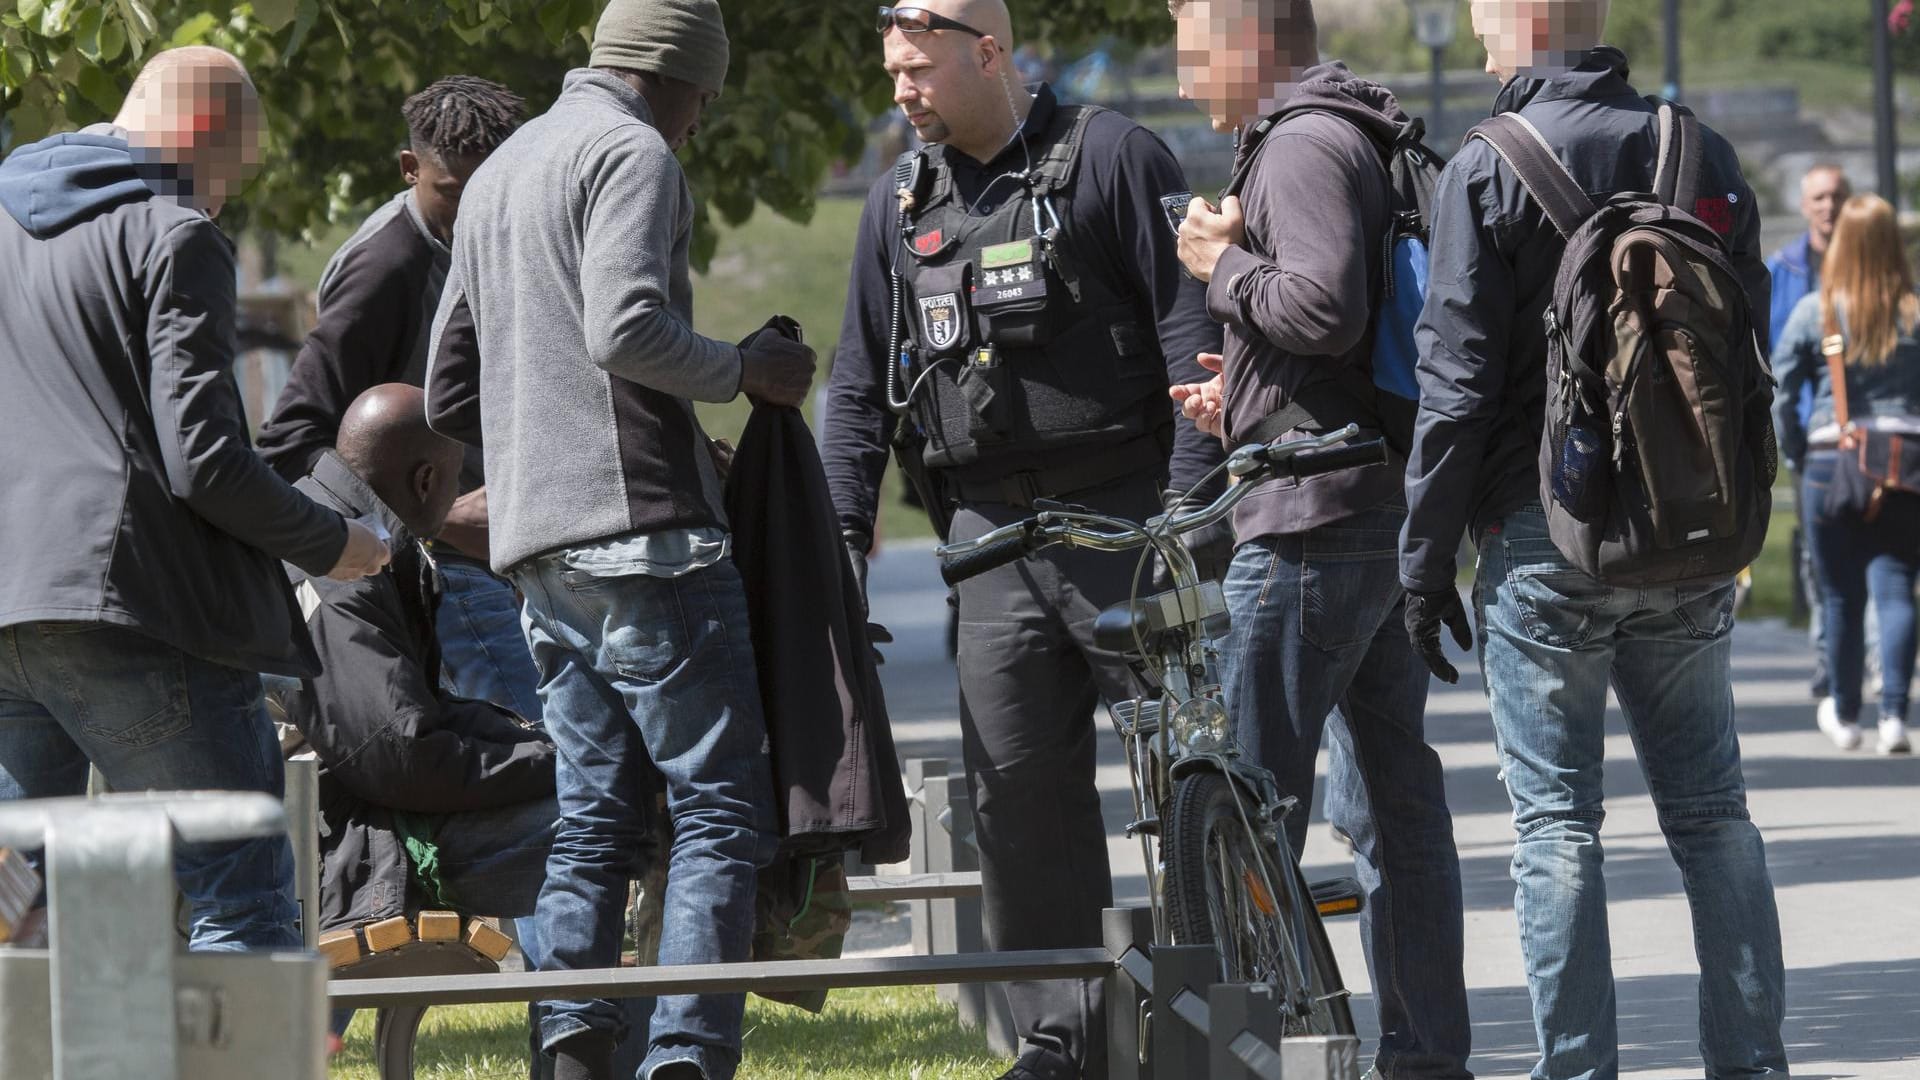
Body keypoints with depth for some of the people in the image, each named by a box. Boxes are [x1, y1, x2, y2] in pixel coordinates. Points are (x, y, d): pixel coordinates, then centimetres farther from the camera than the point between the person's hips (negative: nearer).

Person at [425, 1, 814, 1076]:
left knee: (595, 811, 8)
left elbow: (451, 392, 26)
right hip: (645, 532, -9)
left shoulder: (499, 175, 23)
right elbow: (626, 329, -21)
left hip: (539, 545, 9)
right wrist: (746, 369, -6)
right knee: (723, 805, -7)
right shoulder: (634, 154, -5)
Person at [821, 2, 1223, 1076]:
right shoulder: (901, 204, 14)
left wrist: (1190, 501, -15)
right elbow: (860, 383, 19)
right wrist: (844, 530, 9)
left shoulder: (1112, 159, -3)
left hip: (1125, 516, -5)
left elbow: (1192, 327, -7)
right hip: (993, 536, 5)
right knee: (1018, 790, 3)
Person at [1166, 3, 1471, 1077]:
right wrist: (1250, 401, 20)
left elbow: (1325, 307, -25)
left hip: (1315, 518, -10)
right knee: (1396, 795, 10)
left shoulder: (1304, 144, -12)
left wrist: (1224, 264, -10)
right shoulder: (1371, 141, 19)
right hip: (1393, 518, 10)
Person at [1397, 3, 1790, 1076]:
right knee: (1713, 812, 10)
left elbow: (1458, 380, -10)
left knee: (1557, 822, 0)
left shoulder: (1488, 170, -9)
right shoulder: (1704, 155, 5)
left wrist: (1427, 556, -3)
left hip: (1543, 536, -4)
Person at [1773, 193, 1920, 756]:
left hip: (1830, 462, 0)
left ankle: (1844, 717, 22)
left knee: (1841, 598, 10)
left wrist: (1796, 454, 8)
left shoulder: (1814, 310, -3)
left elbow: (1780, 392, -3)